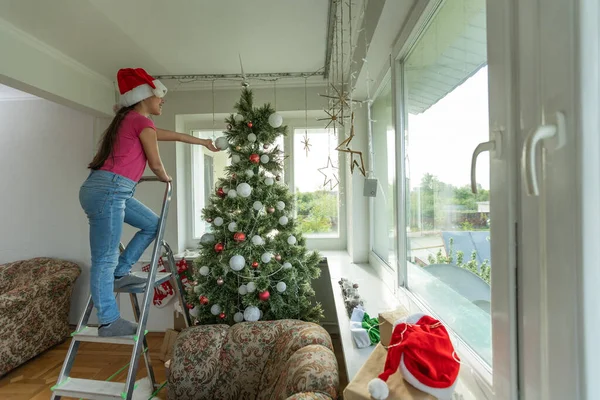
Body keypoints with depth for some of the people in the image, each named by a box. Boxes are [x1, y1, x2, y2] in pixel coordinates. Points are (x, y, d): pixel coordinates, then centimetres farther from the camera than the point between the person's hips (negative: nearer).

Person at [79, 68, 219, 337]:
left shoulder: (130, 120, 23)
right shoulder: (142, 121, -6)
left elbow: (173, 136, 32)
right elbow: (156, 165, -5)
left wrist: (203, 142, 40)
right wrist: (167, 179, 18)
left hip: (109, 190, 10)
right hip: (108, 190, -10)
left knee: (153, 224, 16)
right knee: (105, 259, -4)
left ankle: (120, 273, 20)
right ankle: (109, 322, 7)